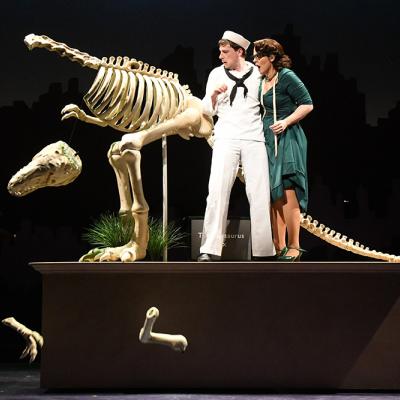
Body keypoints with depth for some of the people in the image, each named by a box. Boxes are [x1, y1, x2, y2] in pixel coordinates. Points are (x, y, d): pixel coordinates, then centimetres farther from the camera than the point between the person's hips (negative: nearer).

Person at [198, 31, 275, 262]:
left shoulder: (258, 74, 8)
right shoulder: (216, 74, 10)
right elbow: (208, 111, 11)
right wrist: (213, 95, -8)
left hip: (254, 140, 0)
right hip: (226, 139, 0)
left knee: (260, 194, -1)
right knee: (218, 190, -10)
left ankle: (265, 250, 5)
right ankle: (210, 249, -10)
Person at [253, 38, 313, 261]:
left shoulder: (286, 76, -8)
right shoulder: (262, 82, 14)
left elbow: (307, 104, -9)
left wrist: (286, 122, -18)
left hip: (287, 140, -8)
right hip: (268, 141, 8)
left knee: (287, 193, -12)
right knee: (273, 195, 6)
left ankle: (294, 248, -6)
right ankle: (278, 247, 11)